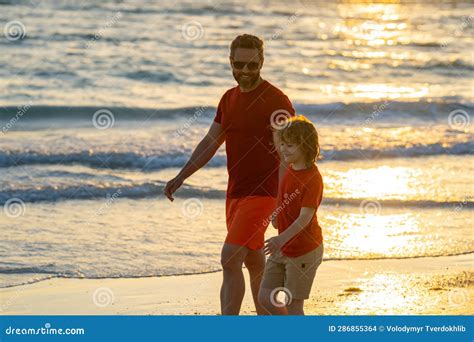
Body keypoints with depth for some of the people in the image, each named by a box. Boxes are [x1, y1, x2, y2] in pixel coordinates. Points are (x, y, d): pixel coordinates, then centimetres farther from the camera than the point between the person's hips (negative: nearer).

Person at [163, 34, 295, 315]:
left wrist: (281, 202, -29)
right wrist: (181, 176, 7)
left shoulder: (276, 101, -13)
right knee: (254, 263, 16)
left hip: (262, 194, -8)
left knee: (230, 259, -18)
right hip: (235, 193, 8)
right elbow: (210, 143, 17)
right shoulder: (229, 99, 11)